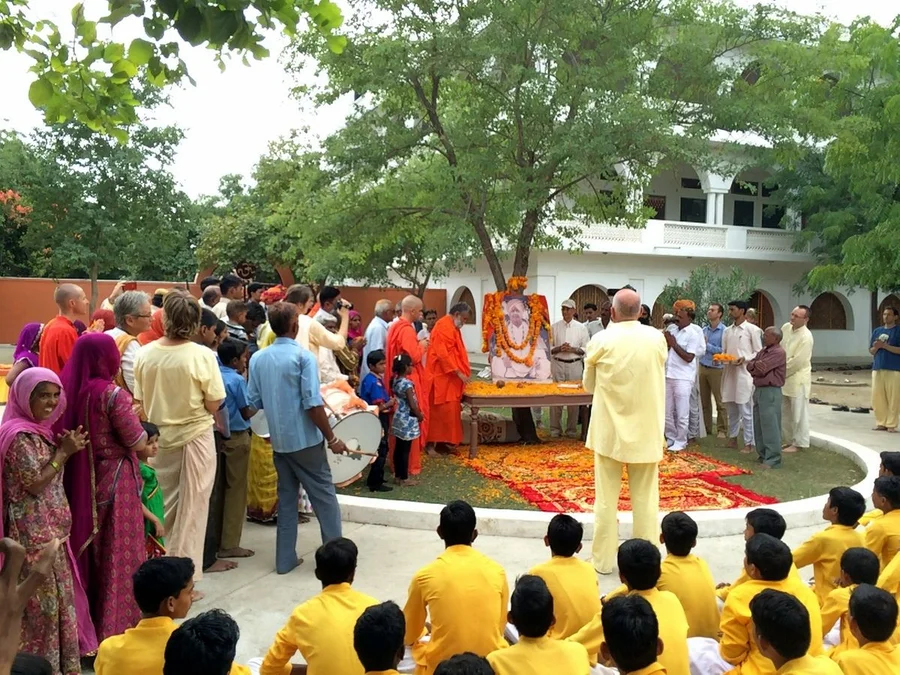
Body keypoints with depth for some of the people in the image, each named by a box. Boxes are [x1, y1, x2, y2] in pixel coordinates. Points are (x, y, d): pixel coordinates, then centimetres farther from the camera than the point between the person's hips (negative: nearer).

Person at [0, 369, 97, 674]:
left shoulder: (39, 429, 9)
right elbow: (35, 484, -20)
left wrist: (64, 449, 4)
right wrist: (64, 452, -17)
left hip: (51, 528, 9)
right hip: (33, 531, -9)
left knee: (59, 594, 16)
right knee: (42, 598, 2)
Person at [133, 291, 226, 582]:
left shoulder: (145, 353, -7)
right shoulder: (203, 355, -17)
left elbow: (140, 401, 1)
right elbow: (213, 405, -14)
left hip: (159, 439, 4)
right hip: (195, 437, -4)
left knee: (163, 509, 20)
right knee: (191, 511, 8)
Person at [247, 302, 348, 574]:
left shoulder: (257, 358, 3)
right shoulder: (303, 356, -14)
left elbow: (256, 402, 8)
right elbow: (313, 404, -18)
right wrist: (332, 438, -11)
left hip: (278, 441, 6)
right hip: (306, 440, -5)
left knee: (286, 498, 15)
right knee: (325, 497, 6)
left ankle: (285, 559, 19)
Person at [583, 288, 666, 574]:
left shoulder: (601, 340, -10)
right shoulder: (657, 338, -4)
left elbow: (589, 385, 4)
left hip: (609, 430, -2)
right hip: (646, 430, 2)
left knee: (606, 498, 8)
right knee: (645, 498, 11)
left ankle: (603, 560, 16)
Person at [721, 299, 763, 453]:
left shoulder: (752, 329, -4)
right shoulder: (727, 331, 13)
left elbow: (759, 353, -4)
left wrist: (745, 358, -20)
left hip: (744, 373, -6)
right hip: (729, 372, 6)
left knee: (745, 410, -4)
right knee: (731, 409, 13)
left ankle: (749, 443, 3)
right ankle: (732, 438, 23)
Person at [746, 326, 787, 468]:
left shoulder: (778, 352, -14)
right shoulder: (763, 351, 16)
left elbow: (761, 368, -21)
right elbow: (750, 366, 12)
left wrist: (753, 365, -1)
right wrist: (755, 366, -9)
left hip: (770, 392, -10)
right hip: (758, 390, 10)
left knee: (770, 427, -7)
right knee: (758, 426, 15)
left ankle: (773, 459, -3)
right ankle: (762, 454, 25)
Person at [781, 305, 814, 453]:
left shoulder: (806, 337, -20)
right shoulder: (786, 327, 3)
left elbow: (797, 361, -22)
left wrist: (782, 372, -12)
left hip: (797, 379, -8)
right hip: (783, 377, 8)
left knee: (798, 413, 1)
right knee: (785, 411, 17)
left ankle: (799, 443, 12)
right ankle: (788, 439, 29)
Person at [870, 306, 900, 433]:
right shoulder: (877, 331, 14)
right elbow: (871, 351, 15)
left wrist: (885, 346, -17)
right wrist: (876, 347, -6)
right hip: (877, 368, 4)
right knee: (877, 397, 3)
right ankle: (880, 423, 12)